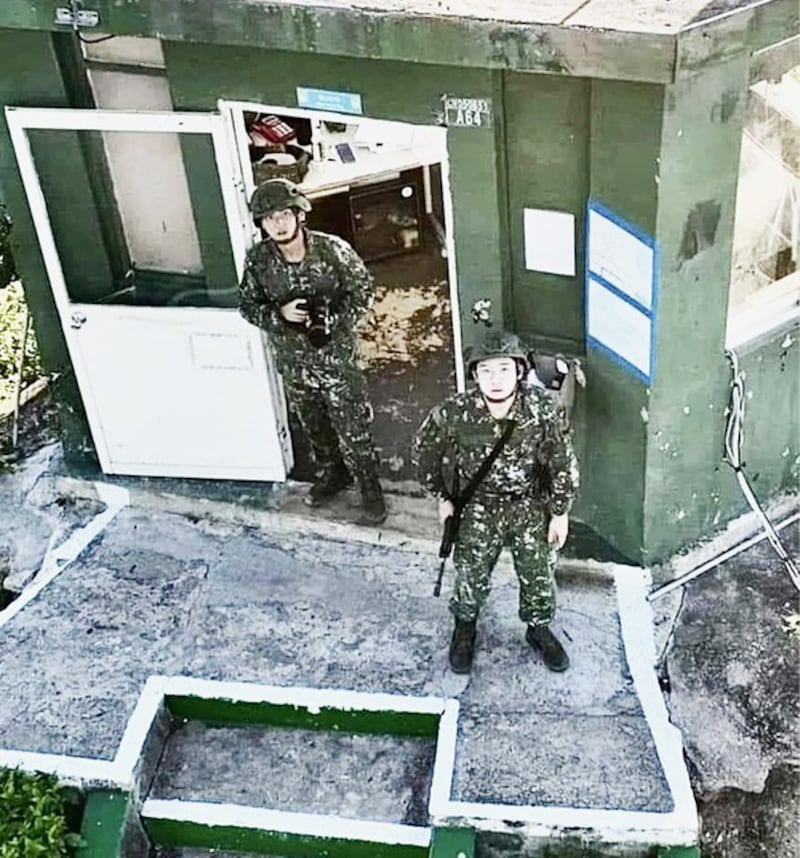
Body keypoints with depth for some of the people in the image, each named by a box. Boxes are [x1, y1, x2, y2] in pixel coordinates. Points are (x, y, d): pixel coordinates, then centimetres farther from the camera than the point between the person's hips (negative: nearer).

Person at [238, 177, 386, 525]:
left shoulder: (333, 249, -18)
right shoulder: (257, 259, -11)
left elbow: (362, 289, -6)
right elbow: (248, 306, 0)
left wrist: (334, 320, -21)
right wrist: (280, 314, -21)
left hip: (337, 356, -3)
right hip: (293, 360, 3)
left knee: (354, 430, 4)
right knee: (314, 426, 23)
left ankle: (371, 493, 23)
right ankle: (332, 474, 47)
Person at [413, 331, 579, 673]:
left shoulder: (540, 410, -23)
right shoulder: (454, 414, -25)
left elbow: (563, 463, -8)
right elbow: (424, 450, -5)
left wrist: (561, 513, -2)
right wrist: (442, 498, 2)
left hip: (530, 504, 1)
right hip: (478, 507, 0)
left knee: (539, 576, 11)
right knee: (471, 578, 10)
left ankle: (539, 629, 41)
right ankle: (465, 628, 42)